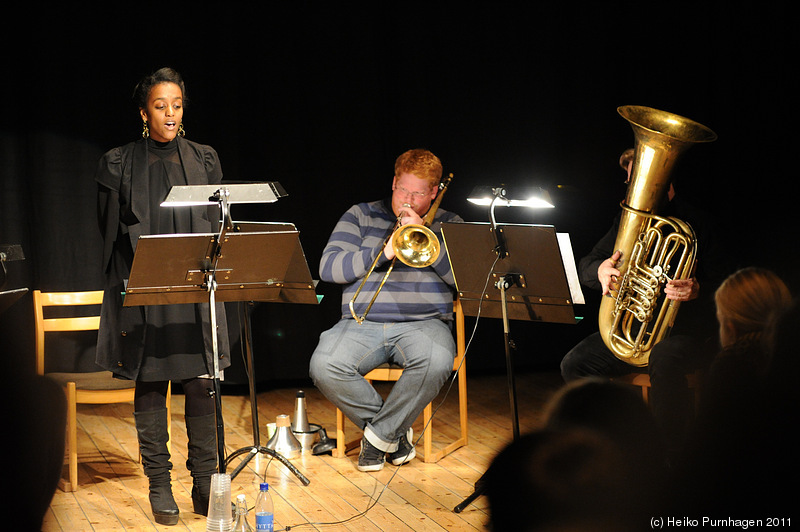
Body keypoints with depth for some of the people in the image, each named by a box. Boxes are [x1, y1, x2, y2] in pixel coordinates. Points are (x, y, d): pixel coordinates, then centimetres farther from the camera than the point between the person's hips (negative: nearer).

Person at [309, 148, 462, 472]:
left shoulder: (448, 224, 16)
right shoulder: (361, 216, 16)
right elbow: (328, 268, 3)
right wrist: (381, 253, -7)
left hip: (423, 322, -1)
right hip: (361, 323, 1)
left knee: (437, 361, -37)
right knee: (324, 366, -29)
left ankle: (378, 435, -15)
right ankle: (395, 431, -7)